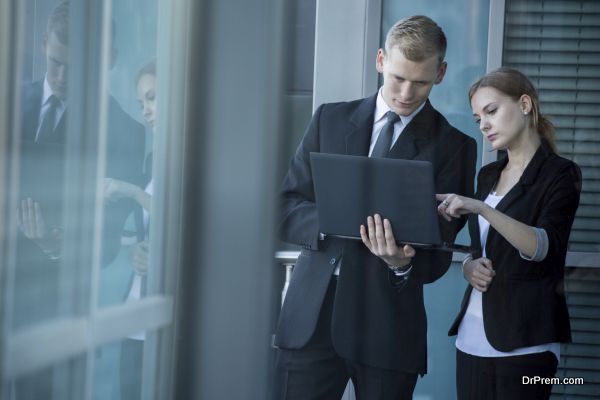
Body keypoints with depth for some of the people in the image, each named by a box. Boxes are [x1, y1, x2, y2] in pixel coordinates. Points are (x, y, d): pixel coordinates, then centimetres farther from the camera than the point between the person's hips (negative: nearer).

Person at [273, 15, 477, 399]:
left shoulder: (454, 147, 2)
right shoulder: (330, 119, 9)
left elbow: (437, 256, 0)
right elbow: (288, 210, 6)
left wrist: (403, 263, -23)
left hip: (388, 324, -1)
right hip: (311, 314, 2)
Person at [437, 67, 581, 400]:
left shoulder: (559, 173, -5)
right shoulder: (487, 175, 15)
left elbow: (543, 246, -20)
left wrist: (481, 208, -30)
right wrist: (469, 266, 0)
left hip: (524, 339, -6)